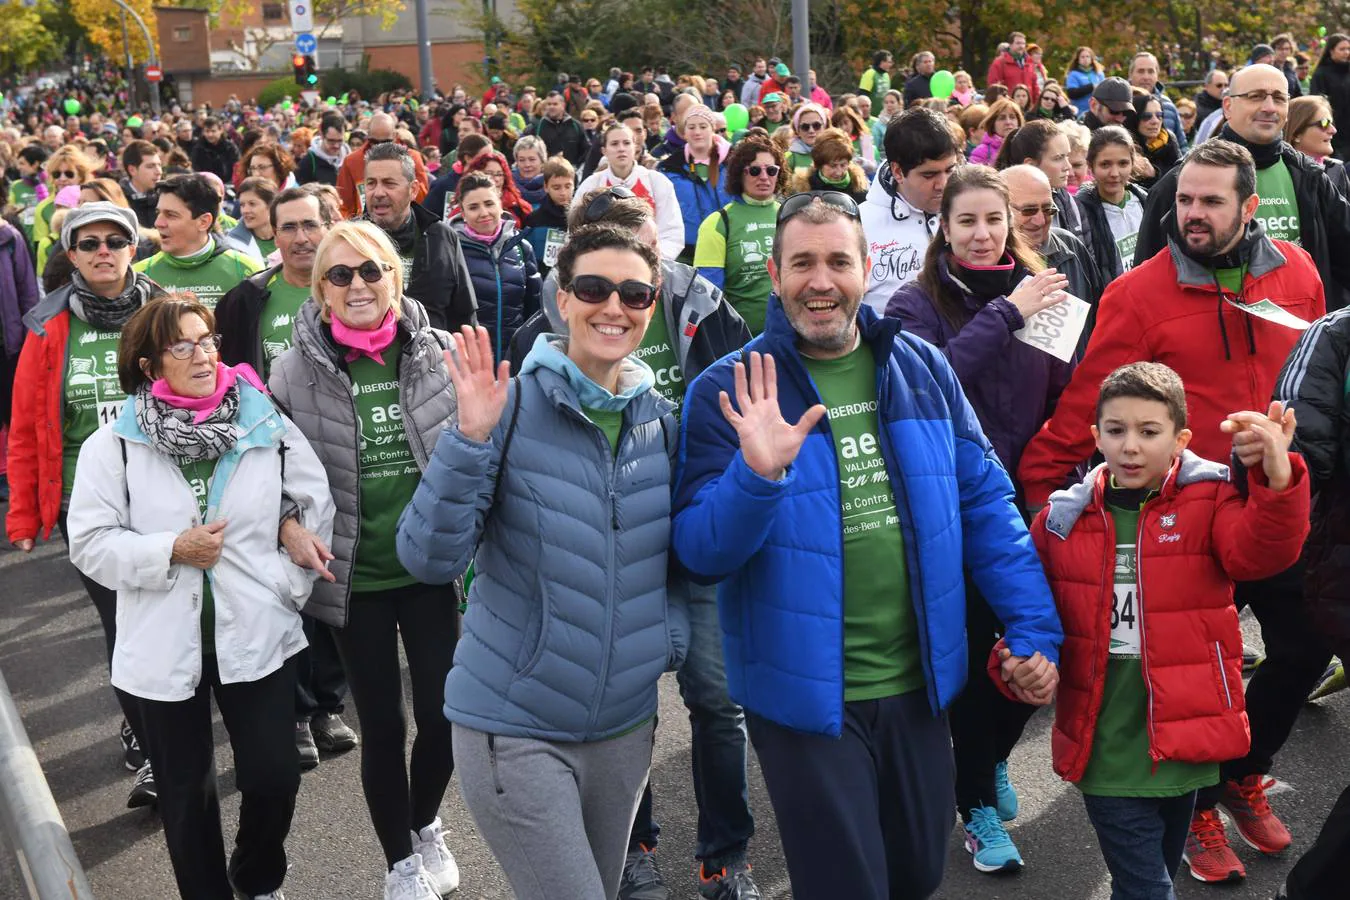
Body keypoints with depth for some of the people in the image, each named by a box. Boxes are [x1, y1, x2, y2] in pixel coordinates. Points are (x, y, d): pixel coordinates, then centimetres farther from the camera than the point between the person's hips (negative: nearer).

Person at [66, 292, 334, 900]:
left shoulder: (267, 427, -3)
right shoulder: (113, 445, -5)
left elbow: (316, 506, 6)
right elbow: (90, 542, -5)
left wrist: (289, 586, -3)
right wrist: (172, 550, -16)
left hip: (258, 635, 1)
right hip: (167, 645, 0)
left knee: (274, 776, 2)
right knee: (186, 793, 12)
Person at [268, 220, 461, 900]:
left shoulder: (438, 352, -5)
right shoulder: (296, 370, -6)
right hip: (354, 576, -1)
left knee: (443, 713, 6)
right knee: (382, 724, 8)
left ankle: (426, 825, 38)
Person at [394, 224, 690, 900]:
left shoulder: (661, 420, 1)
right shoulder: (511, 404, -13)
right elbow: (430, 559, -20)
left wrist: (672, 635, -2)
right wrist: (471, 436, -31)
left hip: (626, 724, 5)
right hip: (515, 728, -5)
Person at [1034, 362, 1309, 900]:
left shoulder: (1210, 500, -2)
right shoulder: (1063, 520, 1)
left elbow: (1260, 552, -22)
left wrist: (1278, 482, -40)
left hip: (1181, 736, 1)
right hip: (1105, 748, -1)